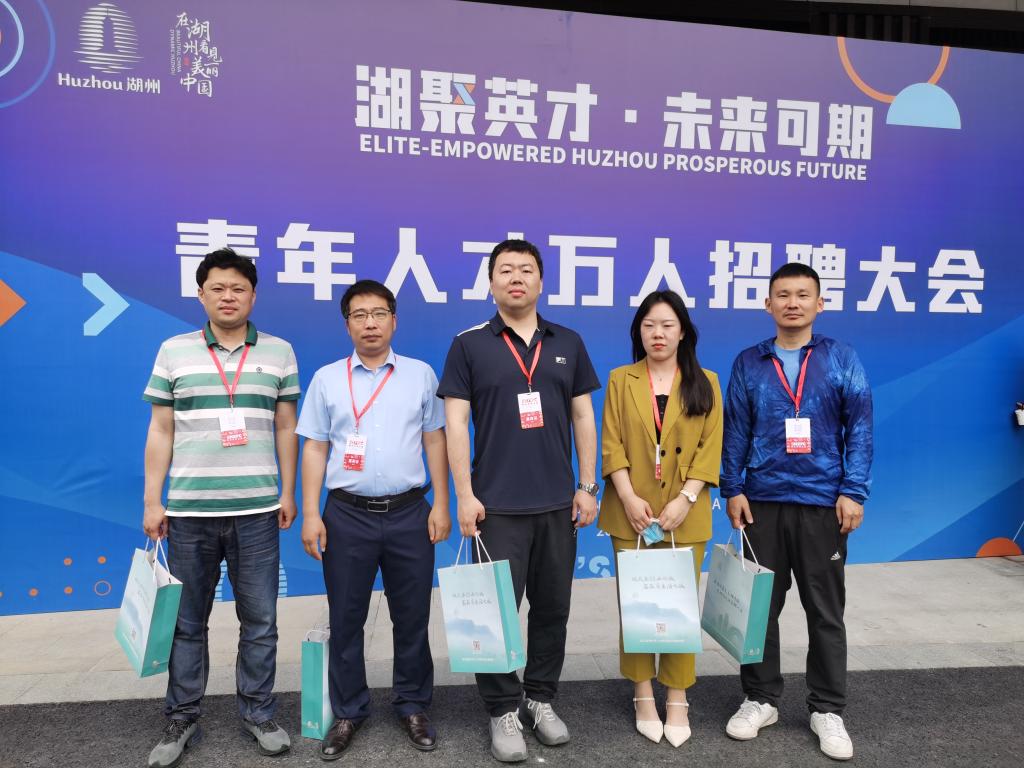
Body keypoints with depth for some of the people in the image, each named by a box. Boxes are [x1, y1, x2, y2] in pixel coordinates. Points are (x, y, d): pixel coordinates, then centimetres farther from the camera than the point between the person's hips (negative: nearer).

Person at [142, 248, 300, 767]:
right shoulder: (174, 350, 5)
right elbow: (161, 431, 6)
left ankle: (258, 713, 24)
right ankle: (181, 719, 27)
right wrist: (152, 500, 2)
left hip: (257, 510, 0)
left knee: (260, 621, 8)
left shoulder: (278, 351, 5)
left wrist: (288, 492, 4)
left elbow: (286, 429, 8)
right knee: (186, 622, 11)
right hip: (188, 510, 0)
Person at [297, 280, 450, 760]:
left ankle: (412, 706, 27)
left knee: (412, 616, 9)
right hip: (348, 515, 0)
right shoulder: (327, 379, 4)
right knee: (346, 620, 10)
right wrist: (310, 515, -2)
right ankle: (348, 712, 27)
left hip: (409, 513, 0)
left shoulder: (420, 374, 5)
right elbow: (314, 449, 4)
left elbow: (435, 441, 5)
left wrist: (440, 504, -1)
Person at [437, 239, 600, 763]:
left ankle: (541, 699, 31)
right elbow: (455, 422, -4)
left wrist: (587, 486, 4)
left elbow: (583, 417, 9)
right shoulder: (469, 345, -1)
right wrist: (465, 495, -10)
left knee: (552, 608, 13)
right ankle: (504, 710, 21)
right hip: (497, 505, -3)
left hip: (558, 503, 3)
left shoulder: (568, 343, 8)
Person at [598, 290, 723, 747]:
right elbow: (611, 445, -1)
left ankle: (678, 699, 18)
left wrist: (685, 499, -12)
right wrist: (629, 499, -12)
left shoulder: (705, 383, 5)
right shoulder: (621, 380, 5)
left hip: (685, 515, 0)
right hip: (632, 513, 0)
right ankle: (643, 696, 20)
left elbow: (711, 447, -1)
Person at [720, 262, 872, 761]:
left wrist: (853, 491, -7)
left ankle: (827, 710, 25)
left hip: (823, 503, -1)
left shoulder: (841, 359, 1)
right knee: (760, 604, 10)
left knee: (825, 609, 10)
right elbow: (735, 430, 4)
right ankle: (761, 698, 26)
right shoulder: (749, 363, 4)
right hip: (762, 501, 1)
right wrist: (732, 490, -1)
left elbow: (859, 428, -1)